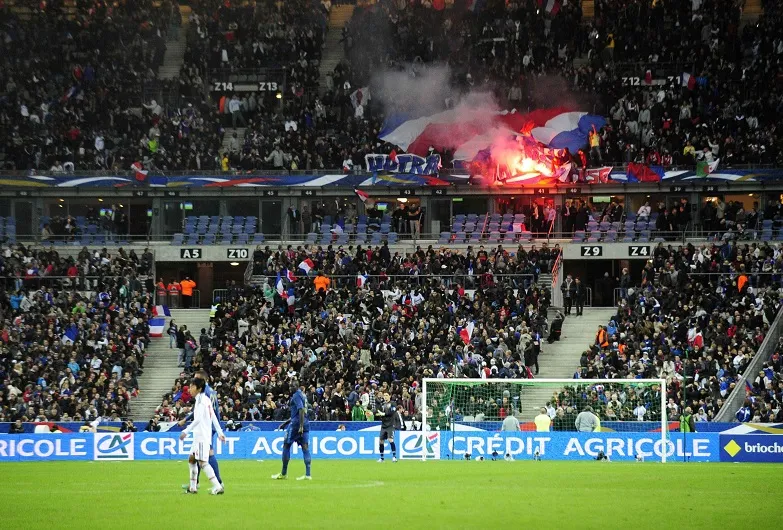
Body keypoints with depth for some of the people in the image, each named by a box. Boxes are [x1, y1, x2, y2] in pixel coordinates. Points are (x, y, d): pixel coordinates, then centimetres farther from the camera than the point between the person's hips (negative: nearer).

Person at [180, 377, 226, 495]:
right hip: (198, 436, 10)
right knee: (191, 459, 14)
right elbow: (214, 418, 17)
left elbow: (198, 419, -22)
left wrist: (186, 431, -22)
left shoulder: (201, 400, -13)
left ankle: (217, 487, -17)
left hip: (202, 436, -10)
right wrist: (220, 432, 18)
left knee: (203, 462, -12)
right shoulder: (206, 399, 15)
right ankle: (193, 487, 18)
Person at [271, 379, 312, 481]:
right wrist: (286, 422, 28)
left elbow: (301, 410, -20)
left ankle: (283, 473, 7)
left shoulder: (296, 395, -9)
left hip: (297, 423, -8)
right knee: (305, 447, 2)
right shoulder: (303, 395, 19)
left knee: (286, 445, 3)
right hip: (305, 423, 8)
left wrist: (301, 426, -26)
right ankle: (307, 474, -6)